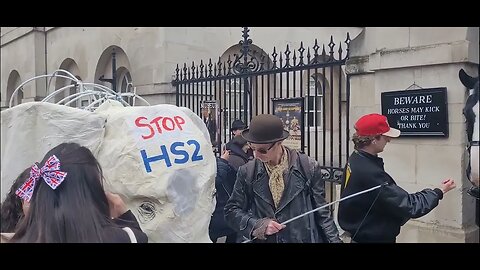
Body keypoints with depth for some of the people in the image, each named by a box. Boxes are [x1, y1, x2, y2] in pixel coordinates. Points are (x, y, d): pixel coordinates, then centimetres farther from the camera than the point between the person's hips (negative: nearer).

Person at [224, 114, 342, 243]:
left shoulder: (309, 168, -9)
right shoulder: (247, 172, -6)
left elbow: (321, 213, -2)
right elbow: (232, 210, 0)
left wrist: (334, 240, -8)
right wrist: (258, 225, -14)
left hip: (304, 238, -1)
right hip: (262, 239, 1)